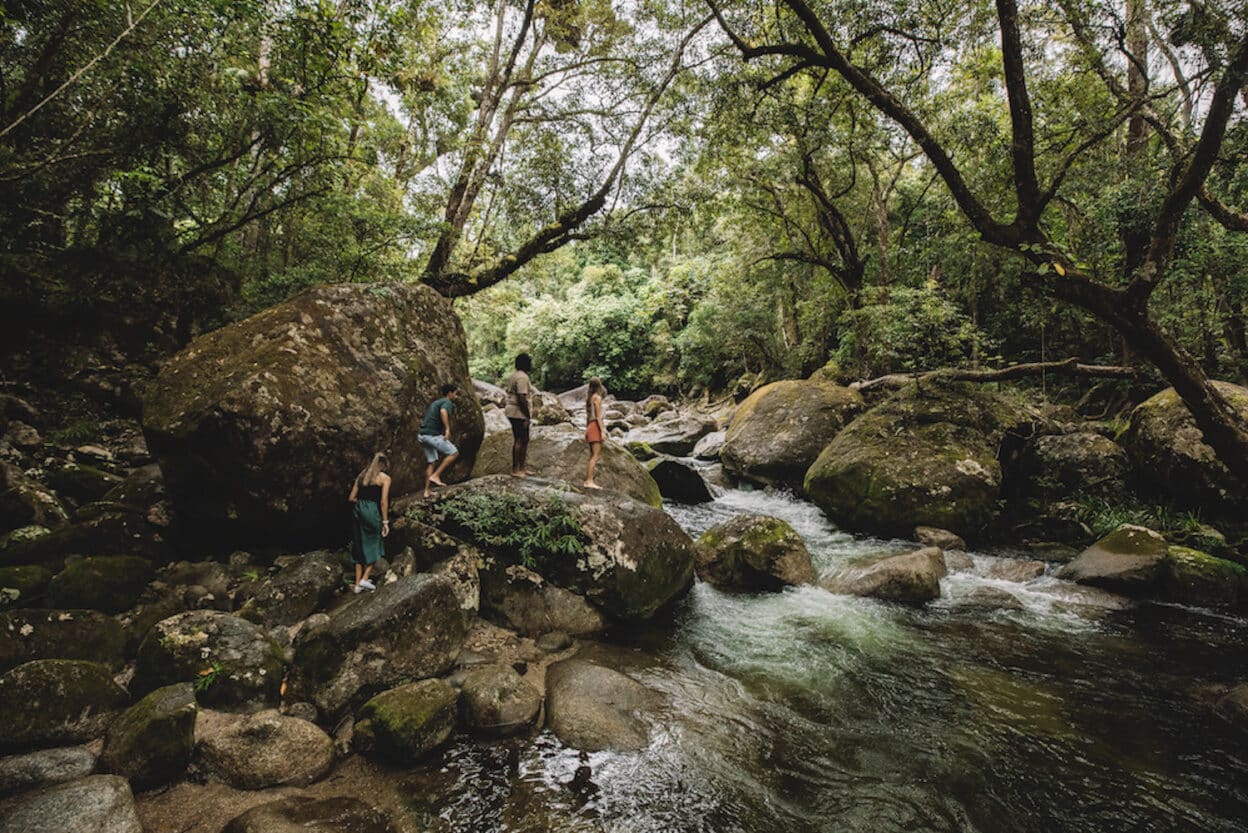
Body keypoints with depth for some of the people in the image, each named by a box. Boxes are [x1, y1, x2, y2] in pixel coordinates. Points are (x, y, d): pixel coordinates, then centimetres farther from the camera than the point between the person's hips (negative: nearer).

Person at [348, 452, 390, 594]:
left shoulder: (361, 475, 13)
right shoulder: (385, 478, -2)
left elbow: (351, 498, 9)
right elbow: (383, 501, -9)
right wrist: (385, 521, -5)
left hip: (357, 511, 5)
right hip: (372, 511, -5)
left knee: (359, 547, 14)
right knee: (373, 546, 13)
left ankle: (357, 584, 18)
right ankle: (365, 578, 6)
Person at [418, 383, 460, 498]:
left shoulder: (436, 402, 25)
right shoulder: (447, 402, -4)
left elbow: (424, 420, 30)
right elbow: (443, 412, -28)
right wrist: (447, 429, -31)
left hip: (423, 435, 9)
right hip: (433, 434, -9)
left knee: (432, 462, 14)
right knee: (454, 453, -2)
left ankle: (427, 491, 14)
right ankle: (435, 475, -8)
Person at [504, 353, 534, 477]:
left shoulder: (513, 375, 15)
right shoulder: (522, 377, -17)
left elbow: (509, 393, 20)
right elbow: (522, 398, -23)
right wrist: (528, 416, -18)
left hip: (513, 412, 11)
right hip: (519, 413, -11)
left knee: (524, 440, 15)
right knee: (519, 441, -4)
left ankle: (521, 468, 22)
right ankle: (515, 470, 2)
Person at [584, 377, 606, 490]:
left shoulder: (589, 397, 14)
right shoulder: (597, 398, -10)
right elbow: (598, 416, -15)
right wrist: (602, 431, -16)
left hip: (590, 426, 9)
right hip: (596, 426, -9)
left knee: (593, 455, 12)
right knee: (595, 455, -10)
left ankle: (588, 480, 12)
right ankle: (589, 481, -14)